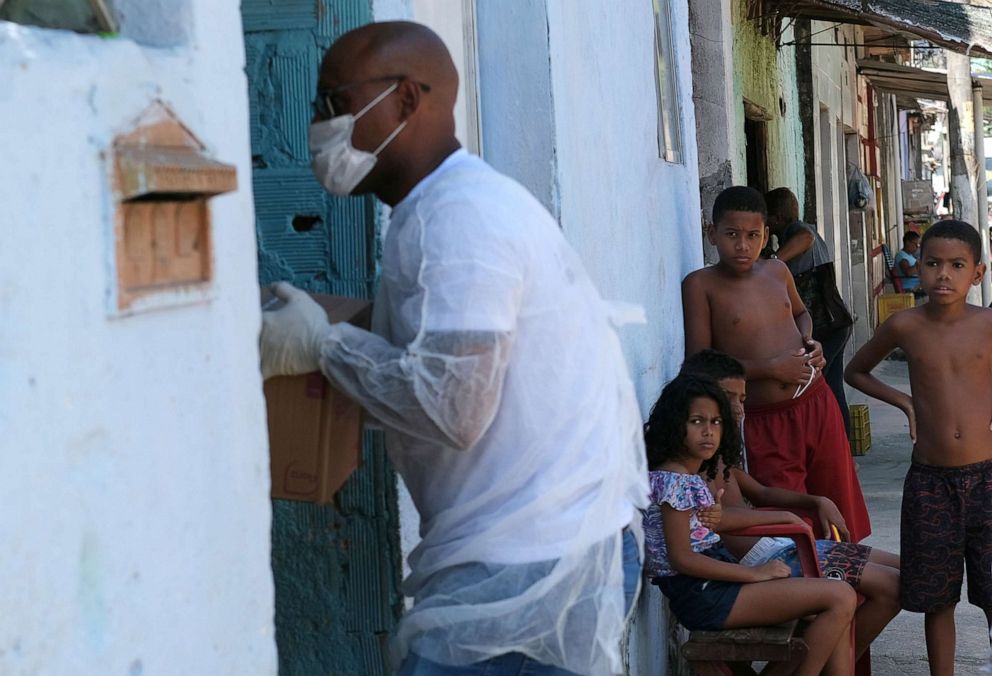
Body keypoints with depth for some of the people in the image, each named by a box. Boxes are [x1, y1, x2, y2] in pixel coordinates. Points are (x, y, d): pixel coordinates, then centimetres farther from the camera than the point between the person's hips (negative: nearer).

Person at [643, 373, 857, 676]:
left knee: (840, 600, 9)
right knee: (841, 599, -13)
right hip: (702, 596, -10)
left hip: (714, 581, 10)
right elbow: (681, 558, -19)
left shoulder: (692, 476, 14)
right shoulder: (672, 481, -16)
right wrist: (755, 573, -14)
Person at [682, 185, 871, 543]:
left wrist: (809, 341, 7)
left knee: (840, 511, 10)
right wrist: (771, 369, -16)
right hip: (765, 423, -5)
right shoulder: (701, 285, -6)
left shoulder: (777, 272, 9)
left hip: (817, 404, 5)